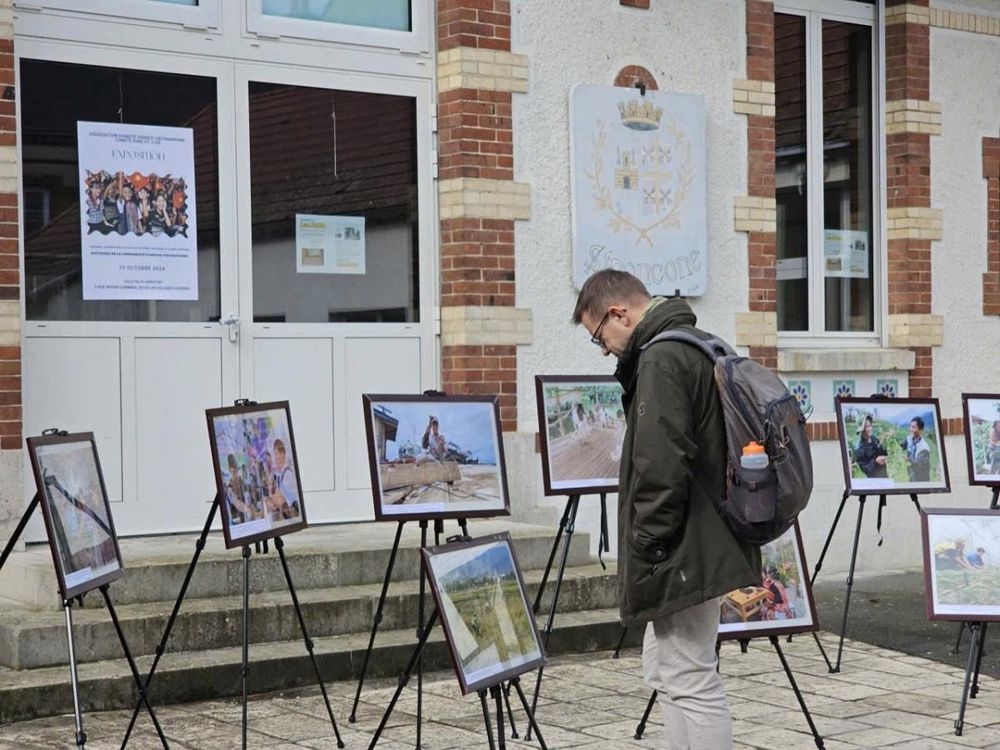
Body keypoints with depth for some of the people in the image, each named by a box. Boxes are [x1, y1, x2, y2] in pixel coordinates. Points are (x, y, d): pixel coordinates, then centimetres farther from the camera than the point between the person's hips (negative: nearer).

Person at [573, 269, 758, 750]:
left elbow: (660, 469, -24)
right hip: (702, 546, 11)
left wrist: (646, 549, -15)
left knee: (690, 683, -5)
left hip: (684, 555, -11)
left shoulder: (662, 360, -17)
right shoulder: (696, 348, 15)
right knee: (663, 672, 19)